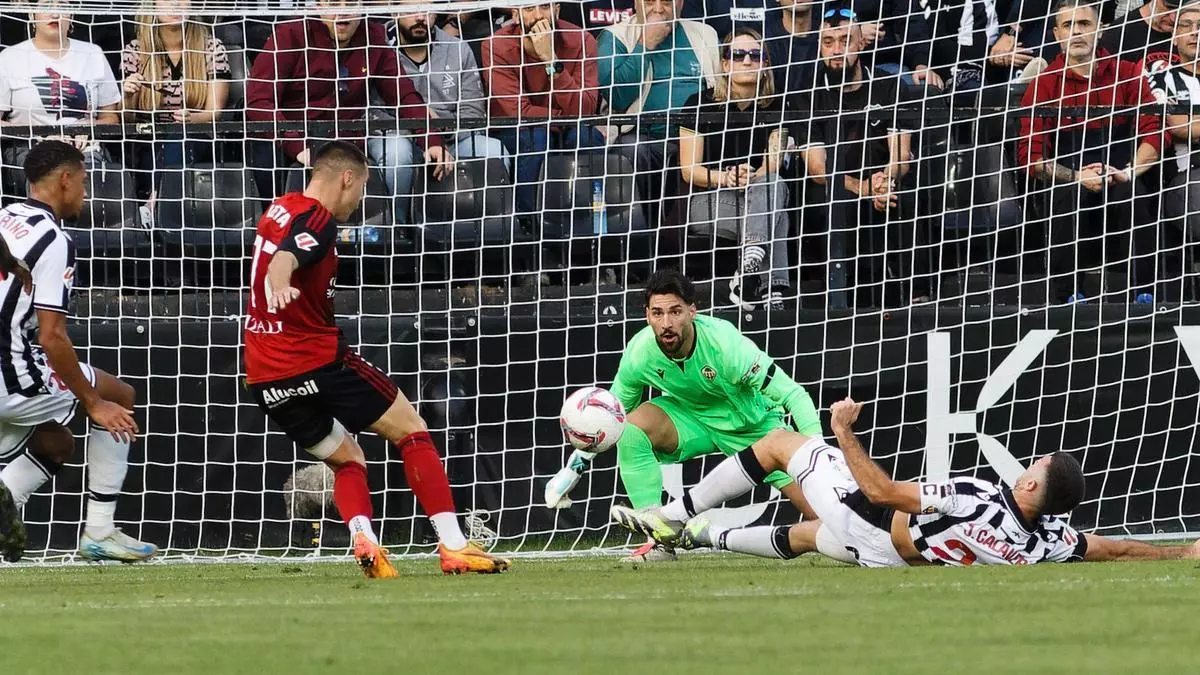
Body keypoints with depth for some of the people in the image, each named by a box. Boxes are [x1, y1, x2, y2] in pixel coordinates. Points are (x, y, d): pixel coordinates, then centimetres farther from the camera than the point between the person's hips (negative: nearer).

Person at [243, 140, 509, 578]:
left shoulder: (281, 209, 14)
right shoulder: (317, 219, -12)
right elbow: (285, 257, -35)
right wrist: (279, 285, -55)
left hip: (266, 378, 8)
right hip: (318, 360, -8)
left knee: (346, 460, 20)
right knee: (411, 431, 4)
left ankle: (363, 539, -8)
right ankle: (453, 546, -5)